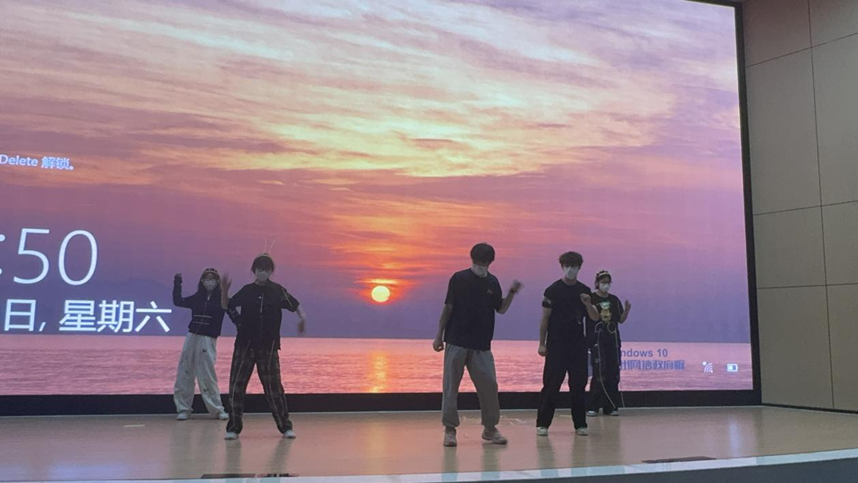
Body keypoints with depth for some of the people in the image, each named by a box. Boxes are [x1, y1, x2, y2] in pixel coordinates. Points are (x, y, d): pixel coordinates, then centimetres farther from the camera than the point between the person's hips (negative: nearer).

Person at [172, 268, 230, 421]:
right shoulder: (197, 298, 9)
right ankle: (183, 408, 14)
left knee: (207, 375, -4)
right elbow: (178, 302, 14)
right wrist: (177, 284, 7)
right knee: (184, 374, 4)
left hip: (208, 340, -4)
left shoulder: (221, 299, -2)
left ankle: (217, 409, 8)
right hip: (191, 337, 4)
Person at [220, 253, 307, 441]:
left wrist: (302, 317, -17)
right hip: (245, 344, 1)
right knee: (237, 385, 0)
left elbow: (295, 305, 2)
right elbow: (226, 306, 9)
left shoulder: (277, 290, 0)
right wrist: (225, 289, -7)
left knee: (273, 386, 4)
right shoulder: (247, 290, 4)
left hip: (269, 347, -1)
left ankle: (285, 426, 15)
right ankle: (233, 427, 11)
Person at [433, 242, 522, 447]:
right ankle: (450, 429, 9)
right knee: (451, 385, -1)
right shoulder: (459, 279, -3)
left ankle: (490, 428, 17)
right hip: (456, 342, -3)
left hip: (481, 345, 3)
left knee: (489, 385, 2)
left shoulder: (492, 282, 7)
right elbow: (448, 308, -1)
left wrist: (512, 293, -7)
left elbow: (501, 309, 10)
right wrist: (439, 335, -1)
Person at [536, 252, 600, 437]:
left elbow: (595, 317, 7)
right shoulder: (553, 290, -3)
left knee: (579, 384, 5)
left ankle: (580, 424, 13)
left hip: (578, 344, 4)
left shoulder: (584, 290, 8)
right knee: (551, 384, -5)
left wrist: (588, 304, -13)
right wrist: (542, 343, -5)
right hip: (556, 344, -4)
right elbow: (545, 318, -2)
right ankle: (542, 423, 2)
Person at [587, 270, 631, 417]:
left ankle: (610, 407, 12)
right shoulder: (591, 299, -3)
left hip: (613, 339, 5)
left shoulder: (614, 300, 11)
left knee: (613, 374, 4)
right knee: (599, 373, -8)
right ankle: (593, 407, 0)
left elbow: (621, 319, 12)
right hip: (597, 340, -5)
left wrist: (627, 310, -5)